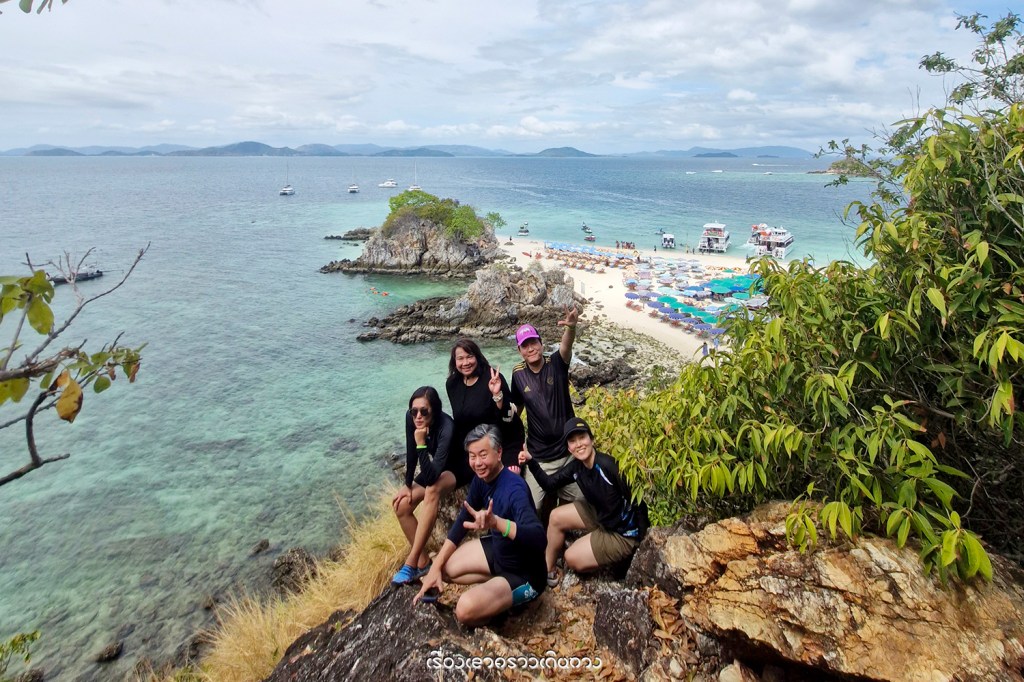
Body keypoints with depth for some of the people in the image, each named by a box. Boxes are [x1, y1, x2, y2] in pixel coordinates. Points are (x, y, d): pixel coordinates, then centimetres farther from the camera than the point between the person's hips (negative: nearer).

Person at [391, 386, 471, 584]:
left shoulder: (446, 427, -38)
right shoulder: (411, 417, -21)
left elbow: (430, 479, -41)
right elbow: (411, 453, -6)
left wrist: (421, 444, -47)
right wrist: (407, 485, -6)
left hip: (458, 468, -7)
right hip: (436, 468, 7)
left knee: (432, 491, -37)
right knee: (401, 505, -13)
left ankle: (411, 562, -29)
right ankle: (423, 561, -1)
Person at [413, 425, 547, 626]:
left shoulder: (514, 489, -33)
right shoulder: (481, 479, -6)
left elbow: (539, 538, -47)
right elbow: (462, 520, 1)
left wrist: (496, 522, -64)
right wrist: (435, 567, -6)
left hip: (525, 573, -8)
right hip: (498, 550, 8)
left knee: (466, 609, -29)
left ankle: (510, 599, 0)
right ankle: (497, 582, 10)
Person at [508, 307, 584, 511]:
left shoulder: (556, 363, -10)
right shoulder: (518, 374, -4)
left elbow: (566, 345, -32)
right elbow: (516, 407, 8)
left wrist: (571, 327, -53)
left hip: (568, 450, -1)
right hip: (538, 457, 1)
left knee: (580, 499, 13)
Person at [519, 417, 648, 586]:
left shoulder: (608, 465, -32)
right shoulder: (576, 467, -7)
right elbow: (549, 483, 1)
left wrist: (642, 535, -21)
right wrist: (531, 462, -14)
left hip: (624, 532, -8)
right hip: (600, 516, 8)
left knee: (572, 558, -7)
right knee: (556, 517, 6)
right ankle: (548, 571, 20)